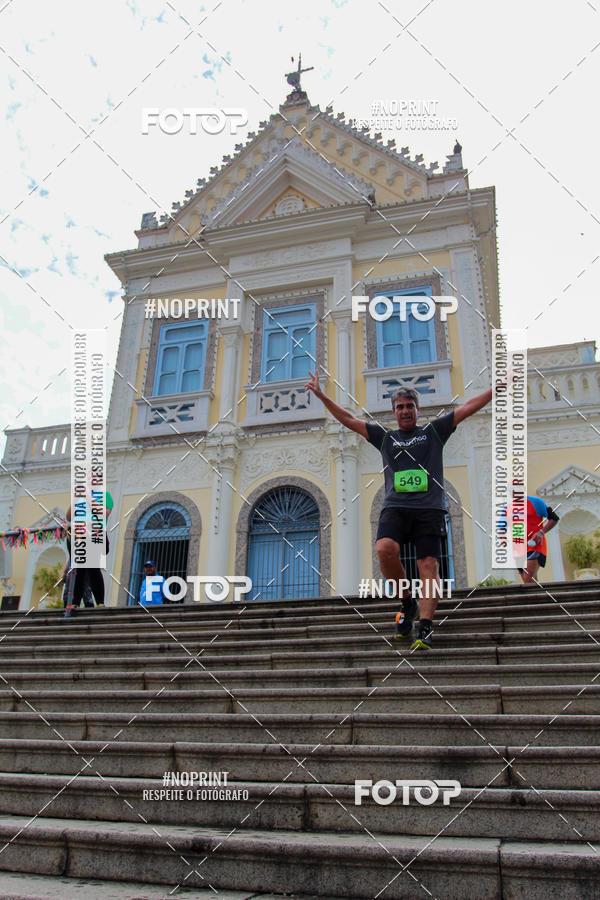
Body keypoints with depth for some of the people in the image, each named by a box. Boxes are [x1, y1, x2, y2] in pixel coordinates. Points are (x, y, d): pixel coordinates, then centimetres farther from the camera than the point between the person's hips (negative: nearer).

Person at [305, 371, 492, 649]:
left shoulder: (434, 431, 18)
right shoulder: (384, 437, 21)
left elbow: (469, 407, 15)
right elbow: (349, 420, 22)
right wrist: (321, 395, 19)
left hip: (429, 508, -1)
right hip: (395, 507, 1)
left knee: (429, 566, -11)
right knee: (385, 549, -24)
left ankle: (424, 630, -10)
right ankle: (407, 602, -2)